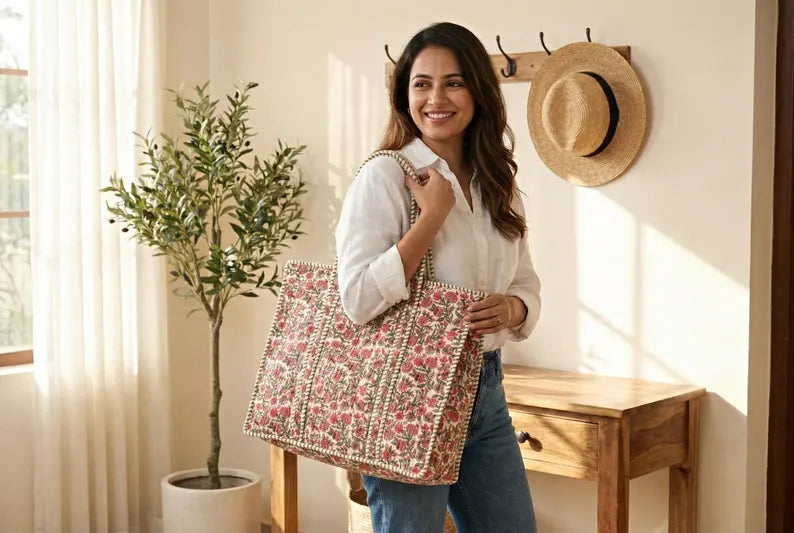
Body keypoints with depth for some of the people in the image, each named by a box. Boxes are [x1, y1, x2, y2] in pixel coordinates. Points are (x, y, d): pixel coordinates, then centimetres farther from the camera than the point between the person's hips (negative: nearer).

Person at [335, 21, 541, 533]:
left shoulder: (498, 183, 9)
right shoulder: (384, 175, -10)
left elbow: (528, 288, 14)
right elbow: (359, 300, -19)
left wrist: (511, 309, -9)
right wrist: (433, 215, -19)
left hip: (486, 390, 6)